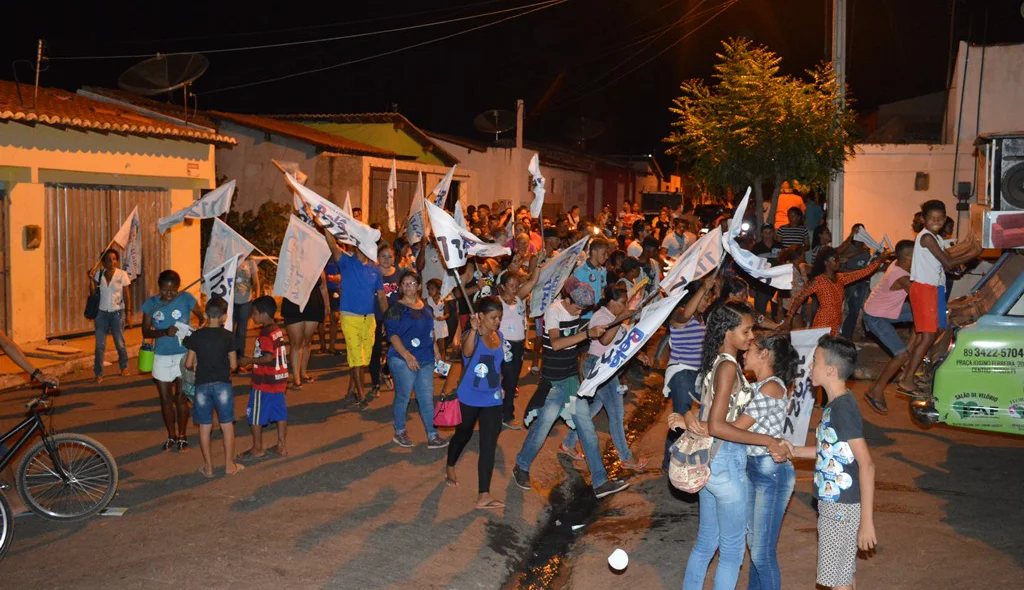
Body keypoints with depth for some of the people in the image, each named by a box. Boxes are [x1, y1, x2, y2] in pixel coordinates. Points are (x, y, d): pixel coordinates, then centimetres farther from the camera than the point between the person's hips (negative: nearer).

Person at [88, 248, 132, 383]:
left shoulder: (122, 275, -6)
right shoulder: (98, 274, -1)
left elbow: (127, 295, -3)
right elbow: (93, 293, -5)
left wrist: (128, 313, -6)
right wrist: (91, 278, -15)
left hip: (117, 313, -1)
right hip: (101, 313, 1)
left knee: (119, 343, 5)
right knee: (100, 345, 0)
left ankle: (124, 366, 30)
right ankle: (98, 373, 8)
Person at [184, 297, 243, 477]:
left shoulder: (196, 336, -2)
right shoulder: (228, 336, -6)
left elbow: (188, 364, 1)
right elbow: (233, 365, -4)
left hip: (202, 385, 1)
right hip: (223, 384, -1)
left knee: (204, 427, 9)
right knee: (227, 426, 8)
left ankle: (208, 467, 15)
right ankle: (229, 465, 13)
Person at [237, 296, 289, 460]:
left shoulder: (265, 334, -20)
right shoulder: (278, 330, 8)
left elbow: (268, 357, -26)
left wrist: (249, 360, -15)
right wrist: (253, 360, 17)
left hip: (264, 382, -9)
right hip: (279, 379, 9)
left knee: (256, 416, 5)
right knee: (280, 413, 13)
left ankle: (257, 449, 14)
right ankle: (282, 446, 19)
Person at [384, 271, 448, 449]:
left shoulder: (426, 308, 13)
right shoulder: (396, 309, -5)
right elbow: (392, 335, -14)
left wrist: (437, 354, 17)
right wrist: (407, 356, -23)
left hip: (426, 360, 5)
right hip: (403, 360, -5)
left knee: (427, 398, 6)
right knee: (403, 397, 2)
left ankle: (432, 436, 10)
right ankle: (400, 432, 20)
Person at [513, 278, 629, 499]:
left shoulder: (575, 312, 5)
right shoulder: (553, 311, -17)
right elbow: (556, 343, -33)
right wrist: (587, 333, -39)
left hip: (572, 381, 7)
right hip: (554, 383, -7)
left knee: (588, 430, 4)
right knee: (541, 429, 3)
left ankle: (600, 482, 7)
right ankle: (521, 468, 26)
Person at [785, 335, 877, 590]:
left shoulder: (843, 408, -20)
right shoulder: (834, 404, 8)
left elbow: (867, 464, -24)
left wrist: (866, 520, -25)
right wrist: (795, 451, 7)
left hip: (842, 509, -9)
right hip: (834, 505, 9)